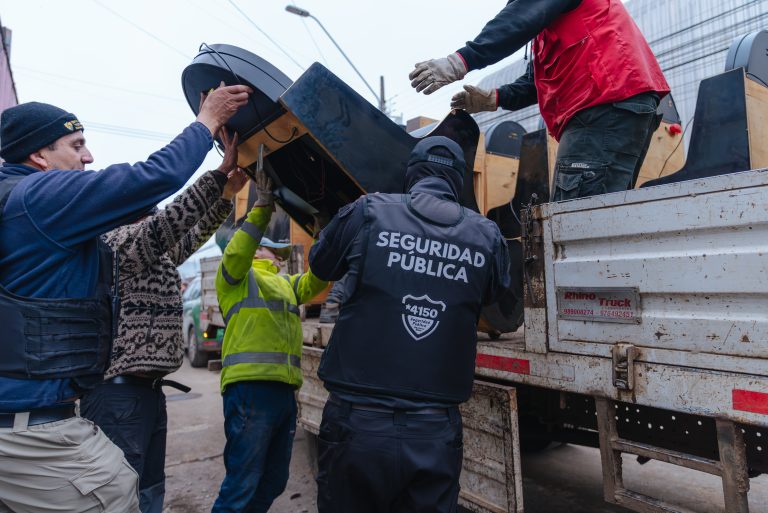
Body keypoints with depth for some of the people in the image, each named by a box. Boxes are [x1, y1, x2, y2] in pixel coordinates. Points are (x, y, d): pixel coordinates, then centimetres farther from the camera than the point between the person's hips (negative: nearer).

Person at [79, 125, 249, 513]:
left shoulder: (160, 252, 17)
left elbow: (195, 233, 20)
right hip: (119, 391, -9)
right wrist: (219, 173, -30)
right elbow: (164, 224, -27)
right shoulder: (117, 240, -10)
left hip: (149, 389, 9)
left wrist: (228, 191, 3)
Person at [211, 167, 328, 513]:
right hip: (250, 388, -7)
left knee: (273, 484, 15)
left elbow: (319, 276, 13)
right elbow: (236, 252, -14)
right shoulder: (238, 277, 6)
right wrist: (262, 206, -21)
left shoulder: (287, 284, 25)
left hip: (284, 391, 7)